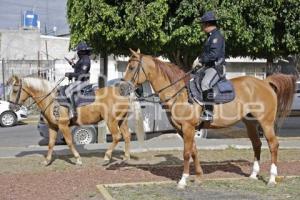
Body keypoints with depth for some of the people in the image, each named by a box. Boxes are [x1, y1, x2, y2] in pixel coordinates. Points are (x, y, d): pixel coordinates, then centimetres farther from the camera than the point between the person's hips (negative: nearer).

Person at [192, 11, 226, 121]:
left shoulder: (217, 36, -13)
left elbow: (214, 54, -24)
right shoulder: (211, 36, 19)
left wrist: (200, 59, -16)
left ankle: (208, 112, -35)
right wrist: (200, 61, 12)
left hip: (217, 67, -11)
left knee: (205, 83, -34)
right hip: (209, 67, 11)